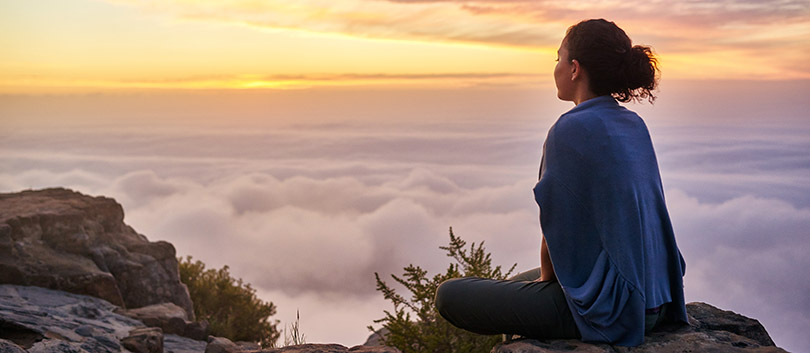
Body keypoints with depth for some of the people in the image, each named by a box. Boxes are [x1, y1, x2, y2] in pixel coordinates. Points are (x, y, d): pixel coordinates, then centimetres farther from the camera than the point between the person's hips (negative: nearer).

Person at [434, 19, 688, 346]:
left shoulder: (570, 130, -19)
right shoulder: (634, 126, 6)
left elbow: (557, 231, -14)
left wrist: (546, 278, 5)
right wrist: (548, 276, 16)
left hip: (603, 306, -9)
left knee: (449, 295, 2)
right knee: (515, 283, 31)